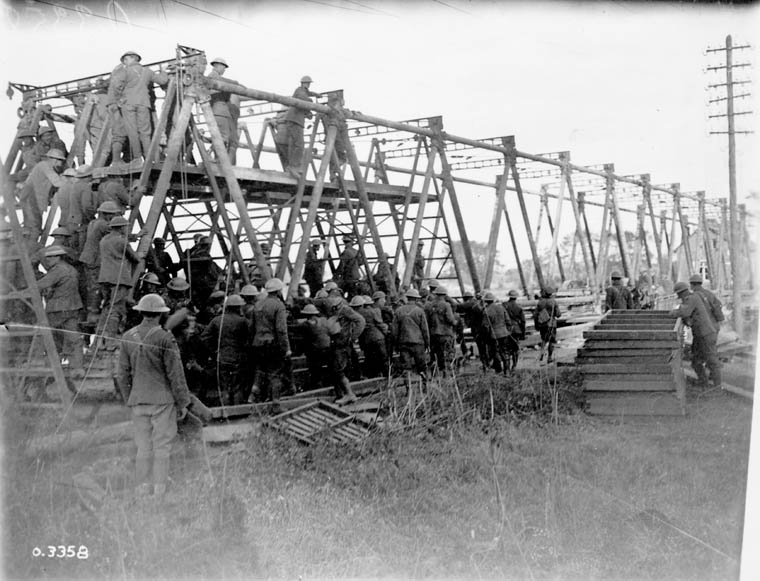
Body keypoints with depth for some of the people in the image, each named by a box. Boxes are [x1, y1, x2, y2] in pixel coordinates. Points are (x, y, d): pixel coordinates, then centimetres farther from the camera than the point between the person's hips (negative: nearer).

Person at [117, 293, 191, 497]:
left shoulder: (128, 337, 3)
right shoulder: (165, 338, -12)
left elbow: (122, 375, 9)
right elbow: (175, 375, -9)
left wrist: (129, 400, 20)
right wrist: (183, 403, 0)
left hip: (138, 400, 4)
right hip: (162, 399, -4)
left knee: (143, 448, 10)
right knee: (162, 448, 2)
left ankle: (142, 492, 12)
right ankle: (159, 492, 1)